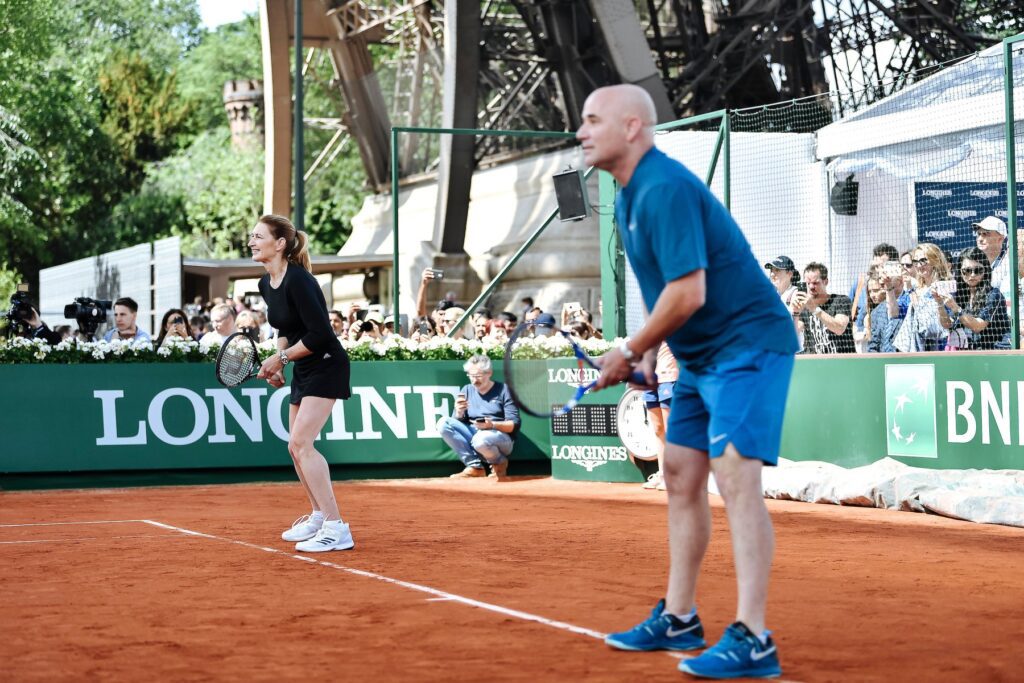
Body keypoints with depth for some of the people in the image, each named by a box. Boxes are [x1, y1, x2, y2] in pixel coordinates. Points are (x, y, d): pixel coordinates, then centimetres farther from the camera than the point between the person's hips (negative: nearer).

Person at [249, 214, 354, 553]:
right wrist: (278, 361, 4)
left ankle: (337, 529, -17)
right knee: (296, 447, 14)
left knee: (300, 442, -18)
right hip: (303, 370, 10)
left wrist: (281, 357, -17)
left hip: (326, 366, -10)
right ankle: (319, 516, 31)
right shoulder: (266, 283, 6)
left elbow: (319, 333, -25)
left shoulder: (298, 280, -22)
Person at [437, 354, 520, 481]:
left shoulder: (503, 390, 0)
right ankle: (474, 466, -17)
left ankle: (499, 463, -4)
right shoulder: (467, 390, 12)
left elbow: (514, 424, -6)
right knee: (443, 423, -18)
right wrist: (459, 413, -14)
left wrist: (492, 425, -24)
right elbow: (456, 423, 9)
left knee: (481, 439, -40)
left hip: (500, 437, -5)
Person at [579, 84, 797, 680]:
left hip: (748, 345, -11)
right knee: (682, 475, 13)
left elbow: (688, 293, -26)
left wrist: (630, 351, -14)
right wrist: (649, 355, 9)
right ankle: (678, 619, 22)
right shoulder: (630, 198, 11)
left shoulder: (665, 189, -20)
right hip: (702, 356, 11)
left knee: (735, 474, -17)